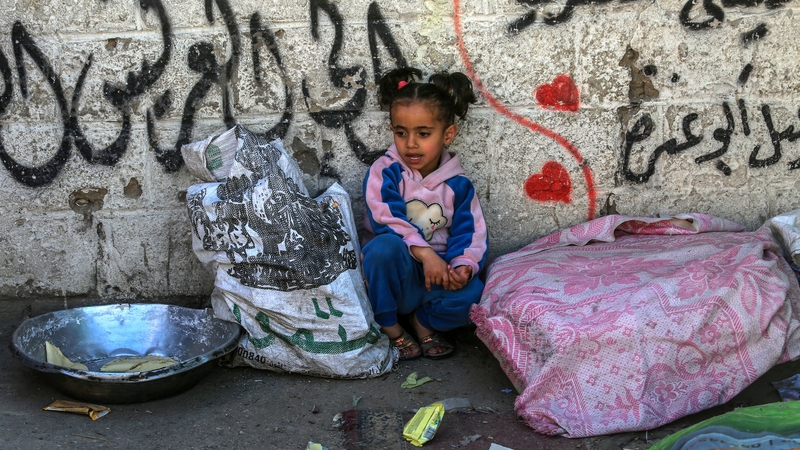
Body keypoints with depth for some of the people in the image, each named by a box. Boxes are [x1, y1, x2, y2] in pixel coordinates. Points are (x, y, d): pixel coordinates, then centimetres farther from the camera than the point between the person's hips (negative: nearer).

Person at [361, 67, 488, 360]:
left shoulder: (457, 184, 3)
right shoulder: (384, 172, -6)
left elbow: (470, 233, -1)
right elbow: (386, 220, -19)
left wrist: (464, 265, -23)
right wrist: (424, 252, -31)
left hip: (437, 272, 2)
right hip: (394, 272, -2)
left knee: (472, 292, -29)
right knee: (384, 246, -36)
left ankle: (424, 321, 3)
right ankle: (388, 327, -12)